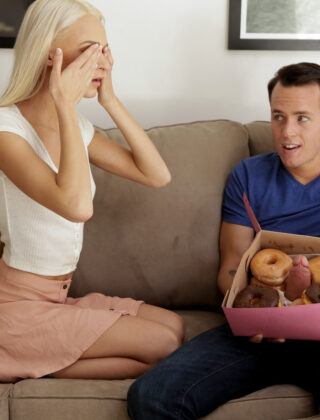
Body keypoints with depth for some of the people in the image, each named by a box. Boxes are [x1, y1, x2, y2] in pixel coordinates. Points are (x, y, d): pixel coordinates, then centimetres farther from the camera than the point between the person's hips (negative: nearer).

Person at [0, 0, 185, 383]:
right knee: (163, 345, -12)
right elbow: (77, 205, -33)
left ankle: (31, 366, 0)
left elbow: (157, 175, 2)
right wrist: (65, 105, -26)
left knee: (173, 325, -2)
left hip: (58, 299, 8)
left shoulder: (76, 127, 8)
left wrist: (110, 100, -4)